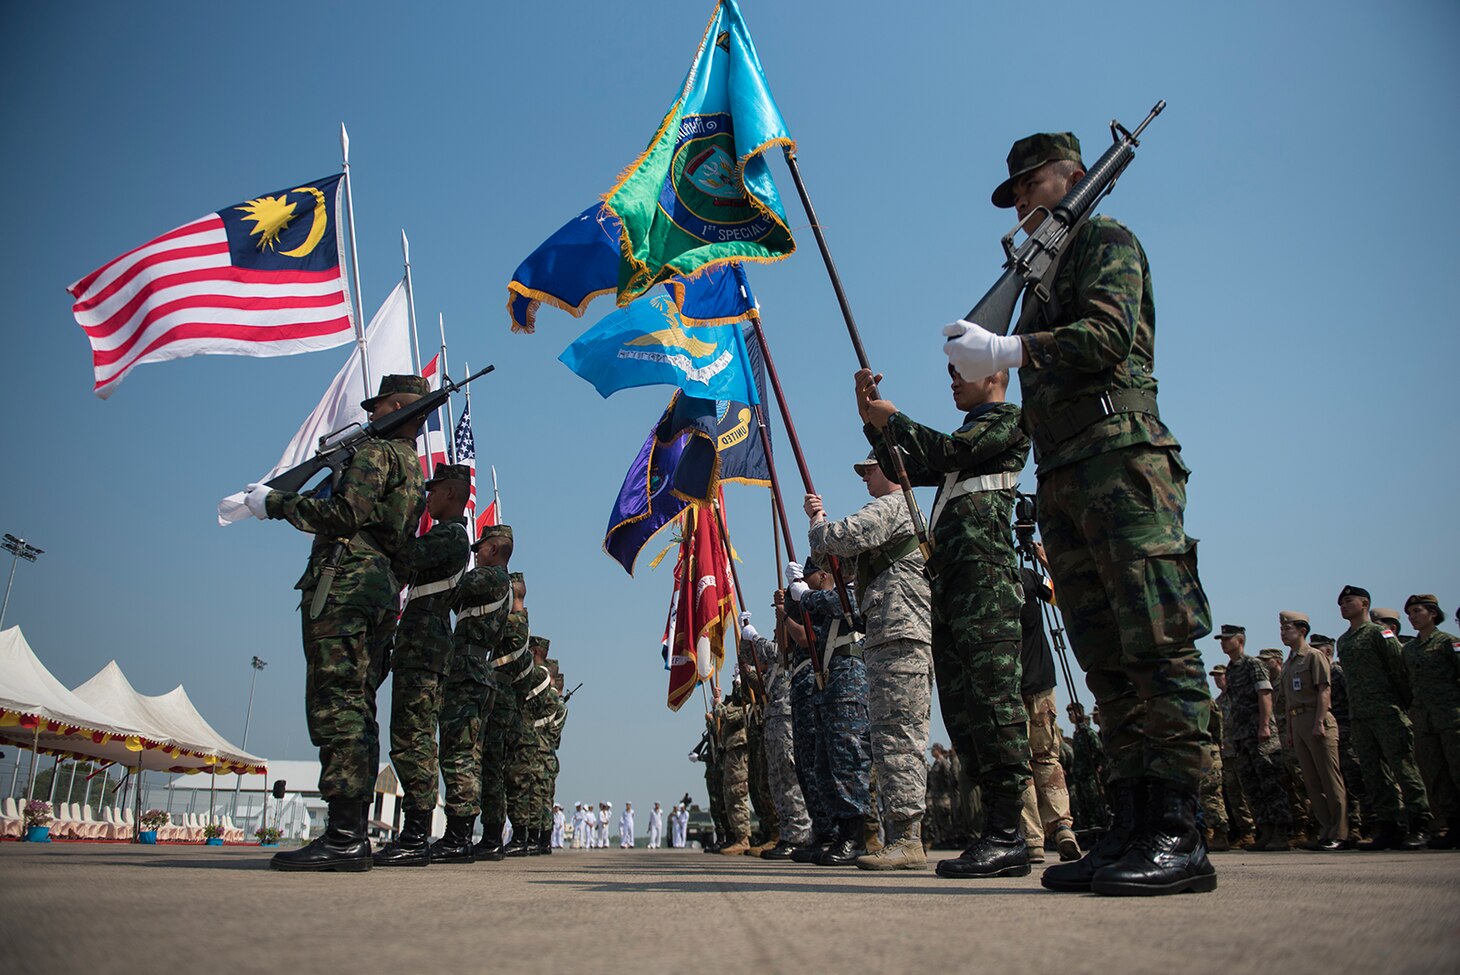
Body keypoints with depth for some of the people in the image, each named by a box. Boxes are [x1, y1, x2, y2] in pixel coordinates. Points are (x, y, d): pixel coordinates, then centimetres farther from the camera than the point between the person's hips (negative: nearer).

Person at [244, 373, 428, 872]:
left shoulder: (376, 451, -2)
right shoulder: (414, 467, 26)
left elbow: (345, 514, -14)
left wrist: (276, 503, -3)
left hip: (344, 585, -10)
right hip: (382, 593, 10)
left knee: (335, 705, -14)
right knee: (355, 708, 8)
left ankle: (344, 836, -17)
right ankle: (353, 835, 8)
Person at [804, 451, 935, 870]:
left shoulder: (890, 507, -3)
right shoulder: (912, 512, 30)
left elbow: (838, 540, -14)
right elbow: (846, 558, 32)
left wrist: (818, 521, 7)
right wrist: (821, 518, 23)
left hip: (897, 636, -11)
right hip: (915, 637, 11)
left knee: (895, 737, -13)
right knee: (903, 739, 9)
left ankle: (905, 839, -14)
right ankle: (905, 837, 13)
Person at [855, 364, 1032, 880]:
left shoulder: (1007, 417, 8)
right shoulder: (969, 433, 33)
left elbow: (950, 451, -8)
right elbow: (908, 469, 28)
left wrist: (894, 419, 4)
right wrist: (873, 422, 19)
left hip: (983, 570, -9)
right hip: (949, 578, 9)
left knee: (990, 693, -15)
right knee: (959, 704, 2)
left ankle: (1008, 836, -16)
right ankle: (997, 830, 4)